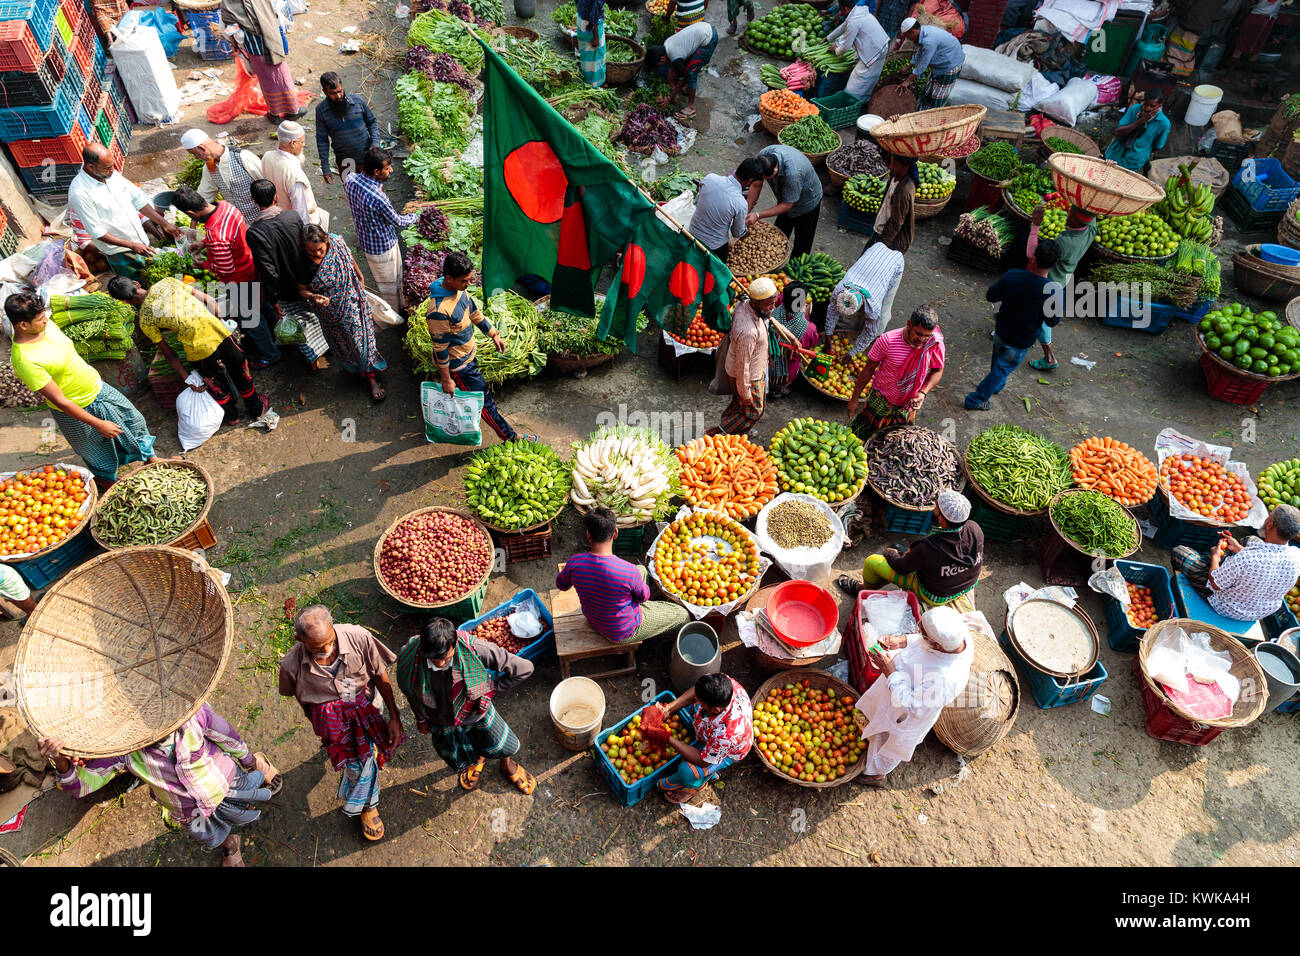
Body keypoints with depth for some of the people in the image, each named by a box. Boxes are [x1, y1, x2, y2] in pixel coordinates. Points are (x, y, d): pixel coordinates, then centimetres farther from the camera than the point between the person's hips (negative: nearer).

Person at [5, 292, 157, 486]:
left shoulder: (46, 325, -12)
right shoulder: (26, 361, -34)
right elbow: (60, 401, -28)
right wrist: (98, 424, -24)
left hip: (98, 388, 7)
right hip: (77, 410, -7)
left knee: (135, 421, 22)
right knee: (99, 452, 17)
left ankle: (150, 458, 48)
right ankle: (106, 481, 47)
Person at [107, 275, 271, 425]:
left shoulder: (145, 321, 0)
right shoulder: (168, 281, 5)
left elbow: (168, 353, 5)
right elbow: (208, 300, 5)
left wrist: (187, 380, 13)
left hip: (200, 349, -2)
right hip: (219, 331, 2)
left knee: (216, 386, 27)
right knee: (241, 372, 26)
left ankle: (231, 416, 49)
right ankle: (257, 409, 46)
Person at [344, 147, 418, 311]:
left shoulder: (350, 181, -11)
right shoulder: (377, 197, -35)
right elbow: (397, 222, -19)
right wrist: (415, 216, 0)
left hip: (365, 240, 8)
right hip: (382, 247, -8)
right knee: (391, 285, 15)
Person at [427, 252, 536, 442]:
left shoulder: (458, 289, -7)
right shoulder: (439, 312, -35)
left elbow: (474, 312, 10)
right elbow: (440, 348, -26)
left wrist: (493, 334, 16)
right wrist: (446, 379, -18)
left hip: (467, 354, 9)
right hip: (457, 365, -9)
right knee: (484, 400, 5)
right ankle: (511, 437, 20)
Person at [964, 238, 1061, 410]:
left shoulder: (1012, 276, -23)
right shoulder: (1054, 292, -29)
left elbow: (991, 296, -8)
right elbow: (1052, 321, -14)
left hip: (1001, 331, 3)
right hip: (1022, 342, -3)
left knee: (998, 362, 31)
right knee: (1002, 369, 18)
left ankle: (996, 387, 58)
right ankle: (975, 400, 27)